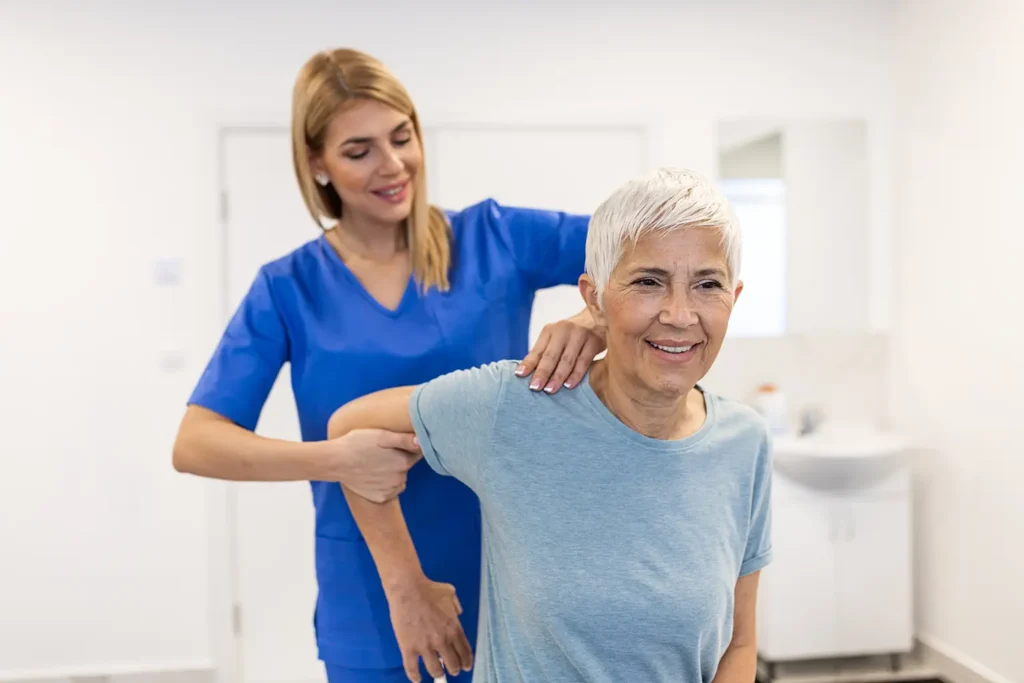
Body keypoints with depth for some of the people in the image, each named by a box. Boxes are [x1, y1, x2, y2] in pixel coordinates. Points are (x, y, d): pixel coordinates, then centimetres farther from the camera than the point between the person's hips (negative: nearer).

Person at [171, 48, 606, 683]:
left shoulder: (496, 237, -4)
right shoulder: (288, 289, -2)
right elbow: (195, 443, -8)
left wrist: (595, 319, -31)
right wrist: (333, 459, -25)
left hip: (511, 588, 0)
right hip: (374, 607, 0)